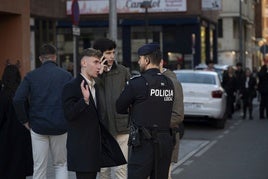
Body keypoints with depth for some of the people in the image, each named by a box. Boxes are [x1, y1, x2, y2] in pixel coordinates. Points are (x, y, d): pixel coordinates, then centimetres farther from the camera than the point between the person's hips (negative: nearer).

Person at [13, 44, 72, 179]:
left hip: (38, 126, 0)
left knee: (39, 168, 8)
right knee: (61, 164, 14)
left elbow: (17, 99, -10)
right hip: (60, 127, 0)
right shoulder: (66, 75, -2)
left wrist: (24, 120, 1)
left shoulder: (31, 75, -1)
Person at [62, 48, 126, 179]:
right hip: (81, 147, -8)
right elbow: (69, 114, -21)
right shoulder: (72, 87, -10)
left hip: (95, 147, 8)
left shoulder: (95, 86, 17)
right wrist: (84, 100, -32)